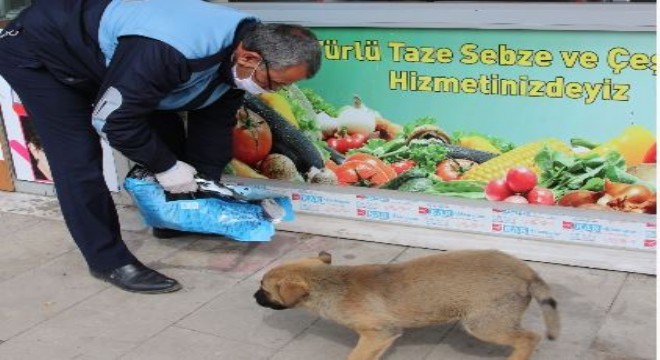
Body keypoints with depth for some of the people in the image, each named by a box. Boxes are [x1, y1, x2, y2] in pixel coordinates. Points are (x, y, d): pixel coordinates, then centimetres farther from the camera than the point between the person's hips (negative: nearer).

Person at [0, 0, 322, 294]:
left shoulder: (241, 47, -13)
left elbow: (214, 120, 0)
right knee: (80, 160, -14)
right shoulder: (171, 52, -42)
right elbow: (113, 118, -32)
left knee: (167, 131, 6)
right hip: (38, 51, -8)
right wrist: (165, 167, -21)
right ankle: (109, 260, -1)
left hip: (99, 58, 8)